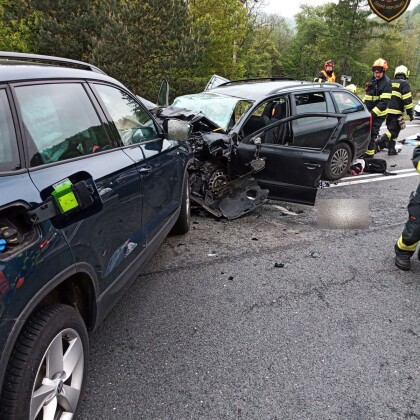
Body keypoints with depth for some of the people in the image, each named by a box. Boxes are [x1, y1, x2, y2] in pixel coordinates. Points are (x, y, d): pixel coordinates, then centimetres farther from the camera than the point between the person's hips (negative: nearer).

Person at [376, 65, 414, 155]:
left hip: (387, 111, 7)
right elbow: (407, 100, -12)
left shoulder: (390, 83, 15)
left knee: (391, 129, 18)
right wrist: (410, 113, -7)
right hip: (397, 112, -7)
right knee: (394, 130, -4)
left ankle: (391, 149, 21)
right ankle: (380, 143, -24)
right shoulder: (404, 83, -5)